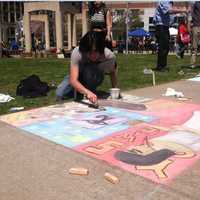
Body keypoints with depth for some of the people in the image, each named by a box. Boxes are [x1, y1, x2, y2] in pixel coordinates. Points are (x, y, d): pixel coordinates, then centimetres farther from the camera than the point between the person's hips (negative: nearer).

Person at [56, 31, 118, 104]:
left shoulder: (109, 56, -32)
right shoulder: (77, 53, -36)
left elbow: (113, 72, -10)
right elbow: (73, 80, -45)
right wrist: (87, 92, -62)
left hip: (96, 78, -2)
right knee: (59, 94, -14)